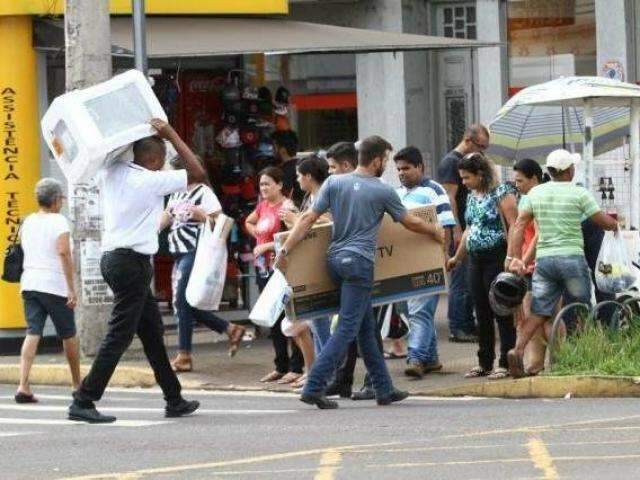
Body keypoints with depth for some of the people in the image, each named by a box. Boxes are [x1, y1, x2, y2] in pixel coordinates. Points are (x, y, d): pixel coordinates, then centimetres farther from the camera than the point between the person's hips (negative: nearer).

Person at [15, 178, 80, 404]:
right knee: (68, 336, 11)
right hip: (55, 286, -5)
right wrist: (71, 288, -18)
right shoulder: (59, 221, -8)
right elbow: (64, 252, -18)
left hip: (29, 283, 5)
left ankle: (23, 386, -18)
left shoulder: (28, 222, 12)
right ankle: (77, 384, 24)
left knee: (32, 333, -3)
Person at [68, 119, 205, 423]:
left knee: (152, 330, 16)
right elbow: (197, 173, -7)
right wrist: (170, 134, -4)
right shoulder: (152, 181, -12)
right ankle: (83, 403, -10)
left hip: (112, 258, 9)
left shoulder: (110, 174, 7)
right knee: (119, 335, -7)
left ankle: (174, 400, 23)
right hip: (132, 262, -9)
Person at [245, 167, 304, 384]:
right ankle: (281, 366, 20)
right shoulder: (263, 205, 12)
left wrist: (267, 245, -17)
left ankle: (296, 368, -2)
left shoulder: (286, 207, -12)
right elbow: (249, 222, 31)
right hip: (263, 267, 9)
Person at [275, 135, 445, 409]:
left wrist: (286, 249, 1)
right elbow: (410, 223, 10)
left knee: (366, 328, 14)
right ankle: (313, 387, -16)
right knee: (347, 329, -7)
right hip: (359, 263, -6)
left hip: (335, 260, 6)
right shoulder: (382, 191, -3)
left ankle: (384, 389, 20)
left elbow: (308, 218, 0)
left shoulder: (334, 183, 5)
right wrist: (436, 232, 28)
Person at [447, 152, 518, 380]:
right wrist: (457, 257, 30)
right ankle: (485, 363, 16)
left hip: (497, 256, -8)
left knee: (502, 313, -4)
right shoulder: (472, 196, 15)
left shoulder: (502, 193, -9)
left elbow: (515, 226, -14)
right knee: (482, 313, 9)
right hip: (476, 260, 8)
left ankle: (506, 363, -1)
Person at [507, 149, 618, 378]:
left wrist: (516, 257, 5)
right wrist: (615, 222, 22)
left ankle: (518, 349, -17)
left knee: (539, 312, 3)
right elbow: (605, 223, -1)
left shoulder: (535, 193, 8)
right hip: (572, 257, -4)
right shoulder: (578, 193, -5)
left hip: (543, 258, 4)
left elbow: (519, 225, 4)